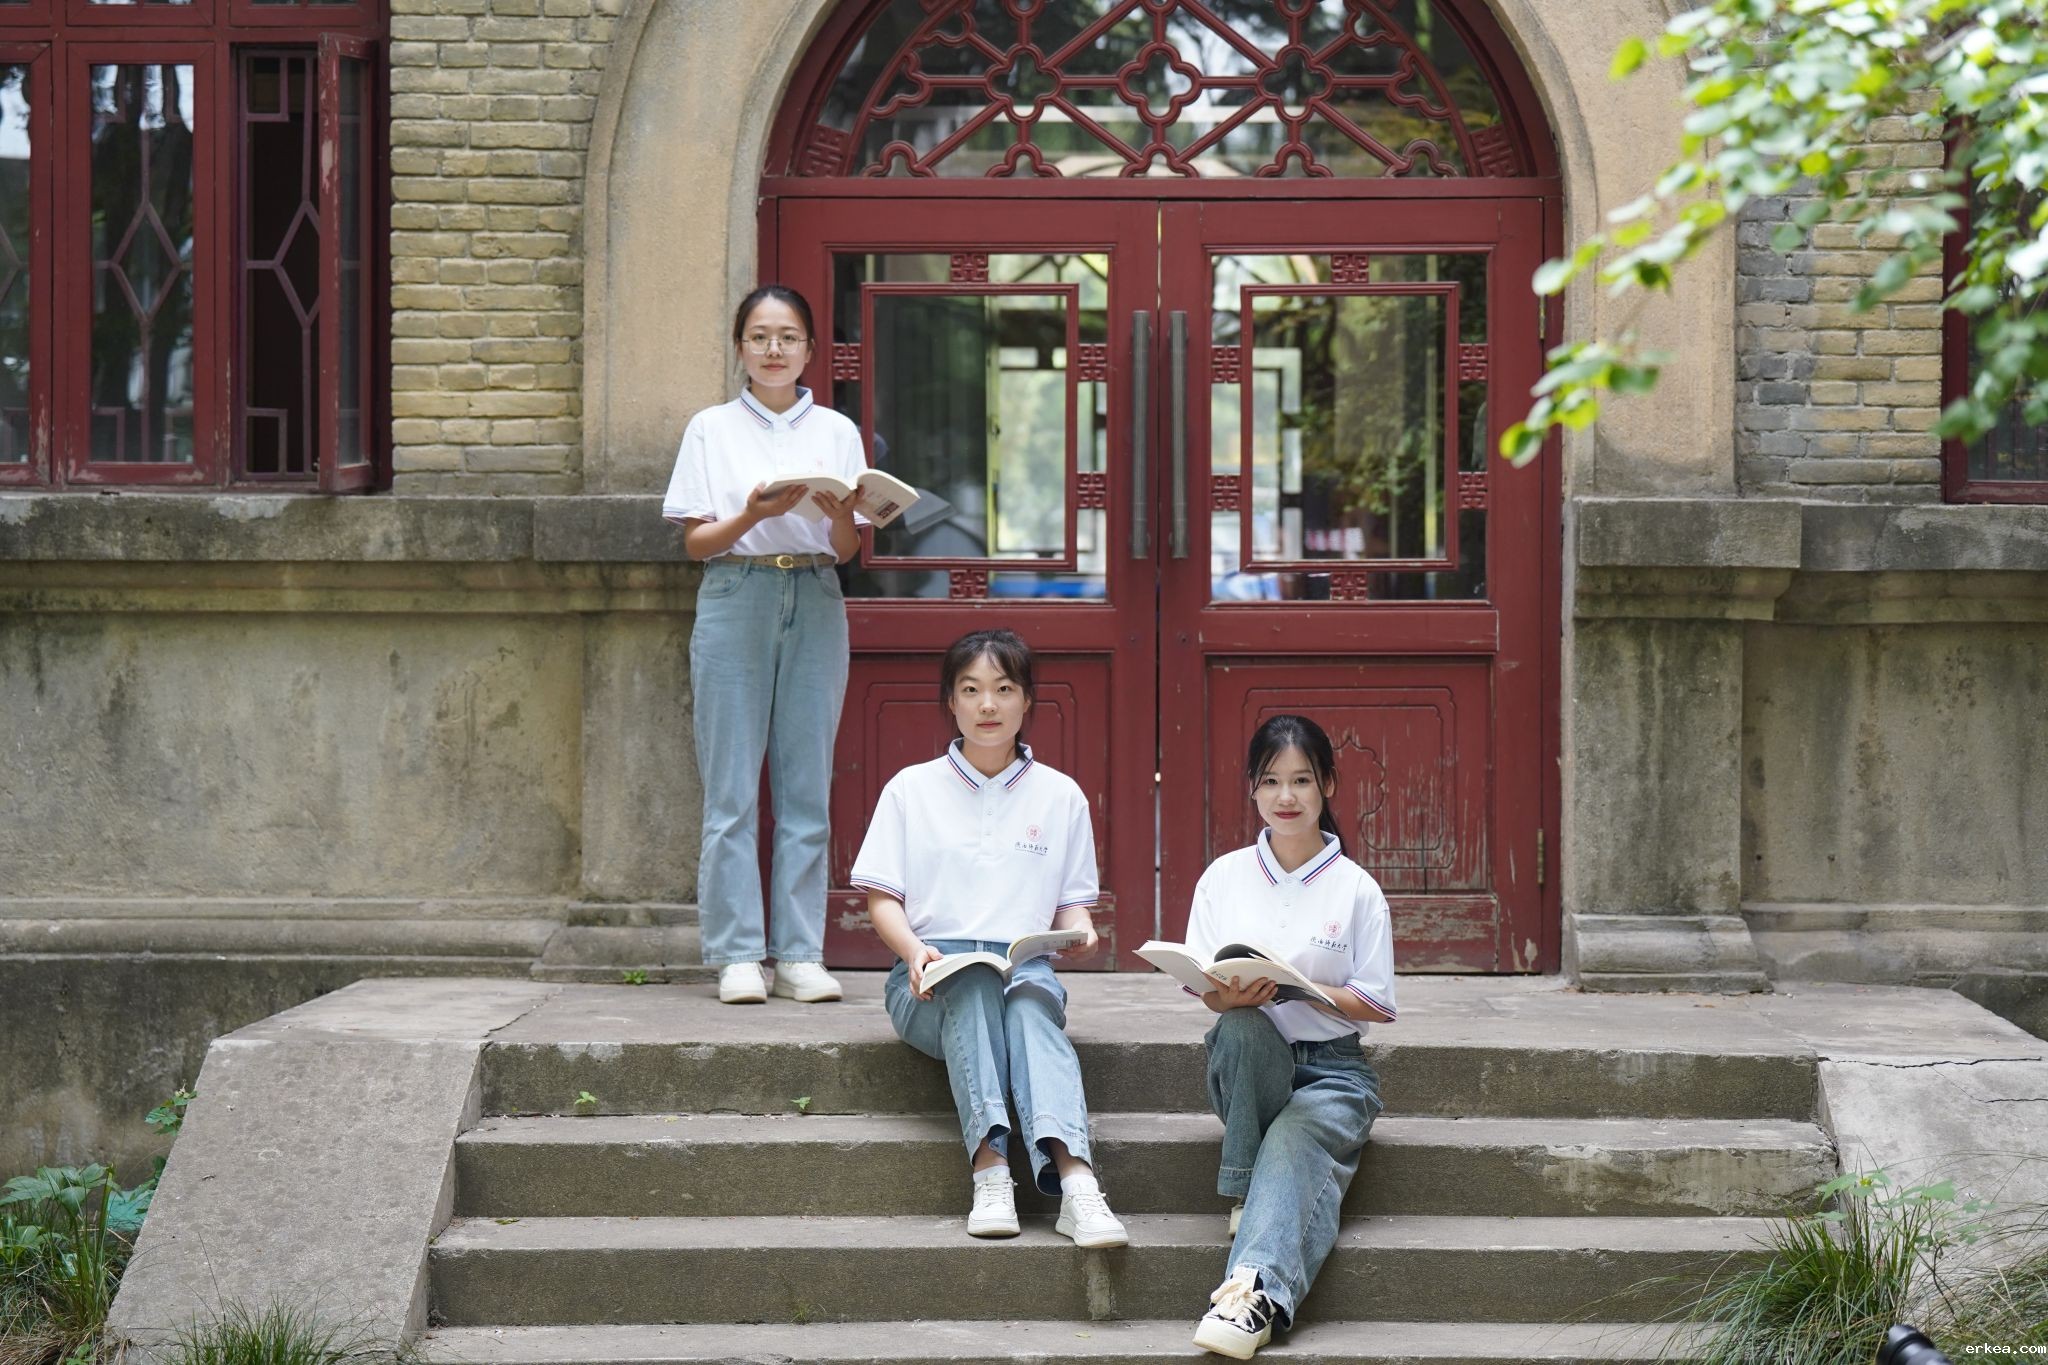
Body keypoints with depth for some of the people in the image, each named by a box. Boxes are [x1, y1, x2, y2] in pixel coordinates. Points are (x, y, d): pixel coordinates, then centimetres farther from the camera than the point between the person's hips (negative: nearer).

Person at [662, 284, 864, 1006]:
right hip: (736, 600, -1)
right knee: (731, 788, -4)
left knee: (806, 786, 0)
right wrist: (753, 514, -15)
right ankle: (736, 954, -1)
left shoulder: (836, 432, 12)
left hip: (815, 602, 1)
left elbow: (847, 548, 9)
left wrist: (842, 514, -13)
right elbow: (696, 541, 3)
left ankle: (800, 953, 4)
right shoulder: (711, 429, 9)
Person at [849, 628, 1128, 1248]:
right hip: (932, 981, 0)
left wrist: (1080, 932, -9)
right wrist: (914, 950, -14)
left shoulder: (1060, 795, 16)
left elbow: (1073, 903, 15)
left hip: (1026, 966, 0)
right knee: (973, 984, -38)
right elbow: (882, 899, 7)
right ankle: (990, 1170, -51)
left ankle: (1074, 1180, -59)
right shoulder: (912, 790, 12)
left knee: (1033, 1000, -38)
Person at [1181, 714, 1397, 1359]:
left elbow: (1374, 1004, -1)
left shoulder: (1356, 889, 1)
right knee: (1241, 1027, -35)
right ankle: (1246, 1197, -25)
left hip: (1332, 1067, -2)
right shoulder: (1225, 877, 7)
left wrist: (1297, 989, -17)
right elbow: (1206, 990, 5)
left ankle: (1255, 1289, -56)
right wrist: (1228, 996, -20)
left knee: (1294, 1142, -35)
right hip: (1250, 1062, 2)